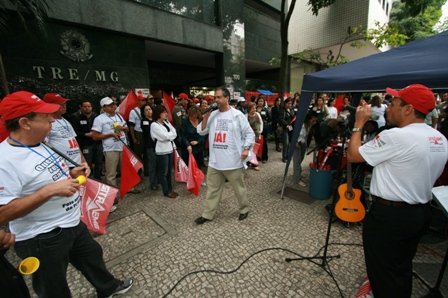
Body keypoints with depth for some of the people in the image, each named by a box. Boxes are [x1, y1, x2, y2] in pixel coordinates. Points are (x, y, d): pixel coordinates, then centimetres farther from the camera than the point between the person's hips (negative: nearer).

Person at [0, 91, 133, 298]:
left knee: (92, 255, 27)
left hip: (72, 223, 9)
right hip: (43, 239, -9)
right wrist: (50, 190, -33)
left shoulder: (39, 145, 3)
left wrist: (70, 173, 0)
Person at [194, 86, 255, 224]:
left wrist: (246, 149, -16)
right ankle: (207, 214, 29)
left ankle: (244, 209, 36)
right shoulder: (212, 114, 7)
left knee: (239, 188, 13)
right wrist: (206, 115, -4)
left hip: (233, 161, -4)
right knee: (212, 189, 14)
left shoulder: (237, 115, -7)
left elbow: (249, 133, -3)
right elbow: (201, 131, 5)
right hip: (214, 161, 5)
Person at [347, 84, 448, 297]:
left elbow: (352, 155, -19)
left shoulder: (396, 136, -24)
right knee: (402, 268, 26)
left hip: (389, 215, -8)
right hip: (421, 213, 9)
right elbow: (426, 175, 13)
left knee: (382, 272, 11)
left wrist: (359, 124, -8)